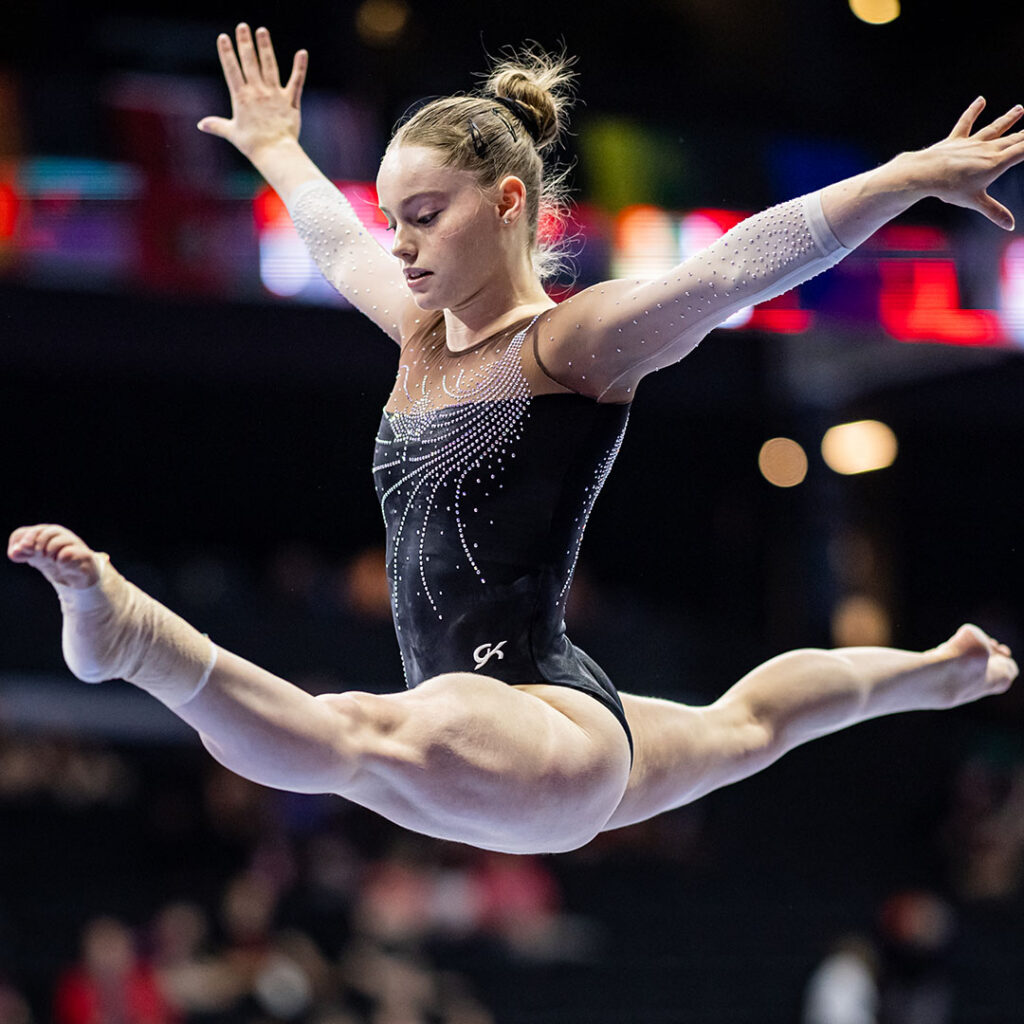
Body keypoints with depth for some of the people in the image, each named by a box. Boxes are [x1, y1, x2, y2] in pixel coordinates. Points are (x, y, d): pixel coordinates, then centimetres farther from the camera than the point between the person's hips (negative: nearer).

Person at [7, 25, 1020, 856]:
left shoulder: (576, 342, -12)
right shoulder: (425, 331, 12)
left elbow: (743, 262, -24)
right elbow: (335, 240, 33)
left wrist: (914, 174, -34)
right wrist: (277, 150, 49)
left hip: (550, 724, -11)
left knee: (365, 738, -45)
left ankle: (138, 637, -62)